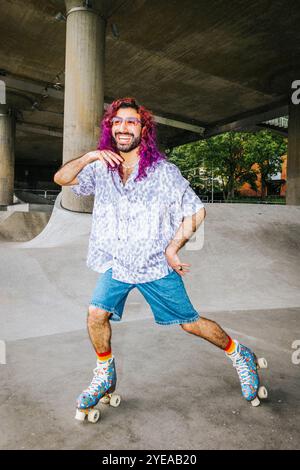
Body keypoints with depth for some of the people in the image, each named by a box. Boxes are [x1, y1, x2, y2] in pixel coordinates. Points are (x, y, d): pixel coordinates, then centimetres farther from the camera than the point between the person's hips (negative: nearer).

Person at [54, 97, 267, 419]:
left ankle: (240, 356, 30)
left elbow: (196, 211, -6)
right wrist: (89, 157, -23)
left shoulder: (163, 171, -10)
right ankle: (104, 377, 17)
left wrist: (172, 249, -9)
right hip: (117, 263, 3)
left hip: (156, 265, -3)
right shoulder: (101, 169, 1)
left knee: (189, 322, 4)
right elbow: (61, 179, -7)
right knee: (96, 313, -10)